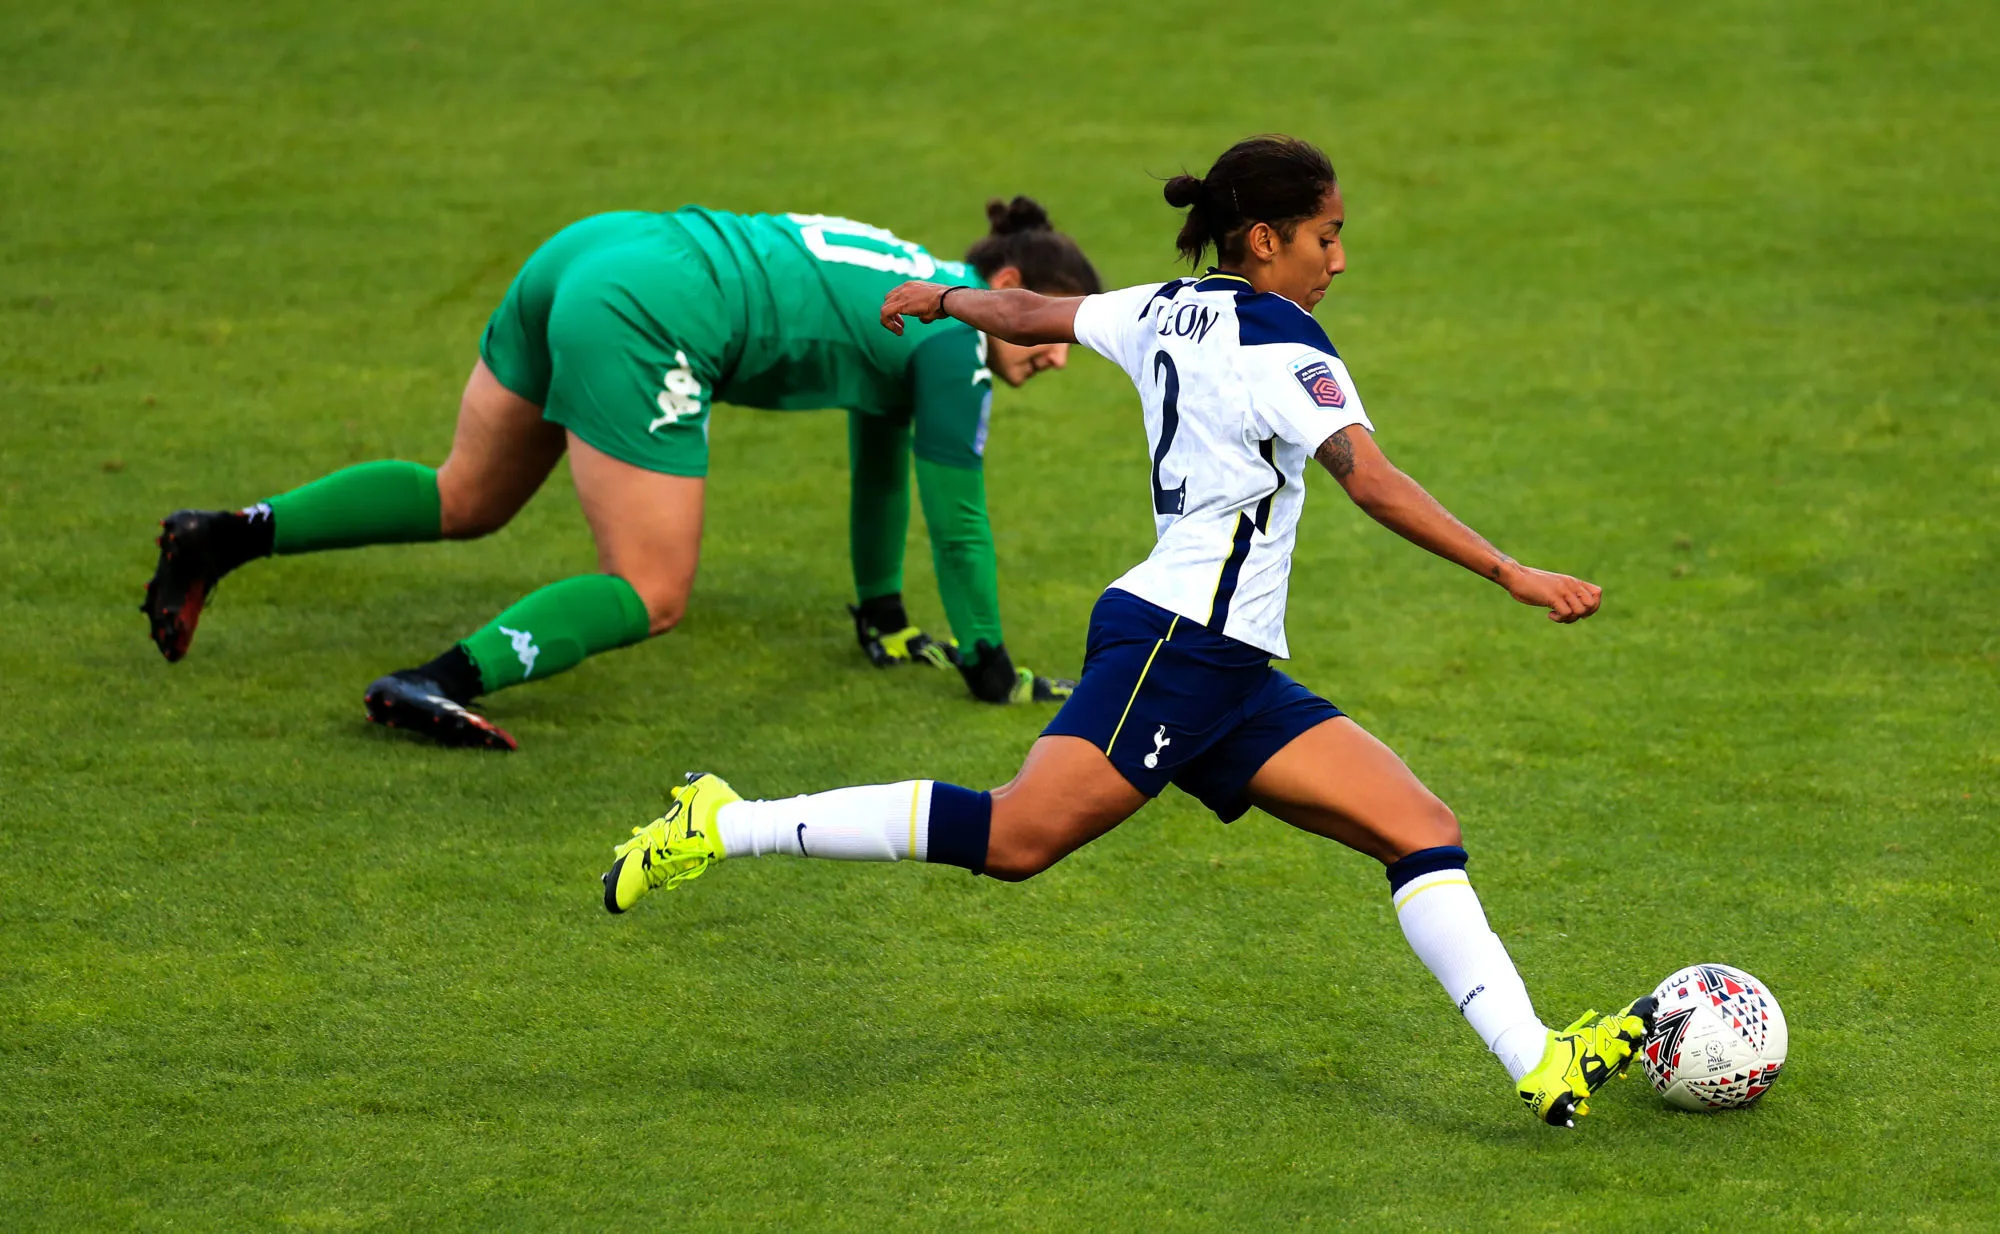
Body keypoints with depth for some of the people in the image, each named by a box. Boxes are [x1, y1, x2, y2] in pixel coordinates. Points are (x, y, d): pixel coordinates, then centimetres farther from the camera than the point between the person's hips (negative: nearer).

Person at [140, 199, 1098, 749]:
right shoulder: (955, 336, -2)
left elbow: (879, 461, 36)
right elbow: (956, 516, 2)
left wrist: (881, 614, 43)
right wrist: (989, 668, 12)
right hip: (646, 320, -9)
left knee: (464, 499, 23)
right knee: (650, 593, -6)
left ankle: (231, 535, 14)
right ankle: (448, 680, -24)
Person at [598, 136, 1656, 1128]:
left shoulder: (1164, 311, 17)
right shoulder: (1280, 345, -9)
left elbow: (1033, 311, 33)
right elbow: (1375, 486, -22)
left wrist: (940, 300, 53)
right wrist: (1512, 574, -24)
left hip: (1230, 676, 10)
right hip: (1177, 643, -10)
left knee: (1423, 829, 0)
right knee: (1017, 837, -20)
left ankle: (1539, 1064, -10)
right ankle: (723, 826, -12)